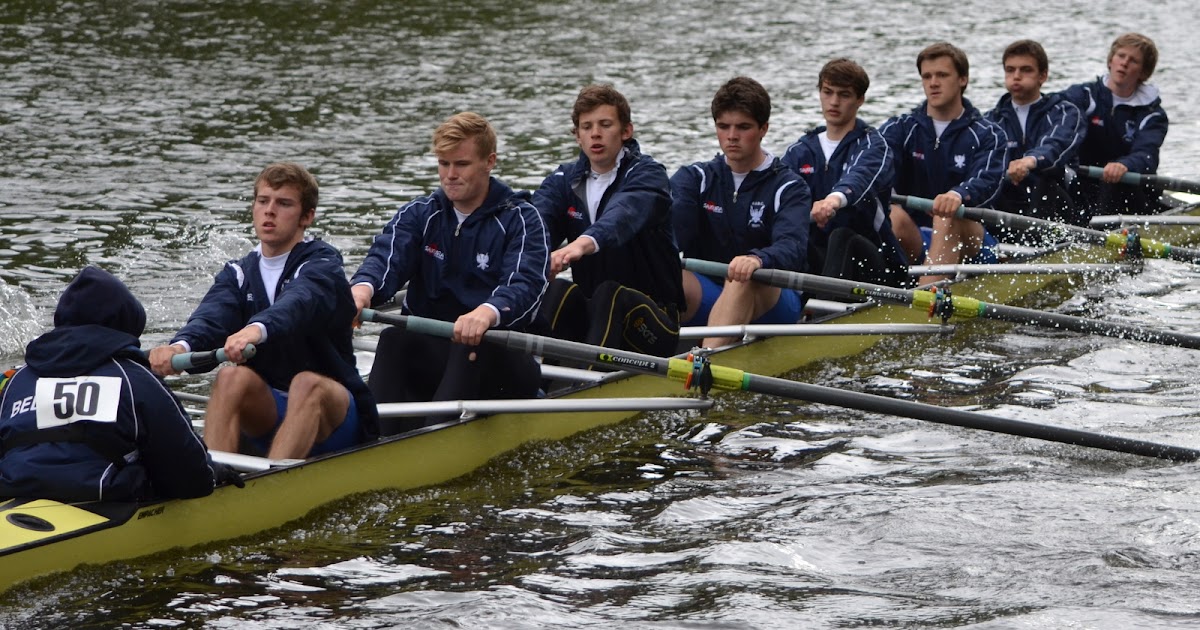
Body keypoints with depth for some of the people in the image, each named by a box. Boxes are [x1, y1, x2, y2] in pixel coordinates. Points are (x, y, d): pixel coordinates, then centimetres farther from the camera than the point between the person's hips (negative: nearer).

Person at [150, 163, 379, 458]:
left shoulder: (322, 264, -6)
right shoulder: (238, 273, 9)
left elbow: (298, 301, -31)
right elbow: (212, 314, -14)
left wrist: (257, 330, -53)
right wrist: (181, 345, -38)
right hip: (265, 418, 4)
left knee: (308, 383, -34)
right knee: (233, 376, -24)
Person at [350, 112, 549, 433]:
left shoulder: (520, 220, -1)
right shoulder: (420, 214, 10)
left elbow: (525, 285, -20)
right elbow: (386, 256, -11)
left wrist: (487, 313, -44)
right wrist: (363, 288, -37)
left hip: (497, 361, -3)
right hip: (430, 353, 3)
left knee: (472, 346, -35)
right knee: (393, 338, -28)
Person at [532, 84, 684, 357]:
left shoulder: (647, 174, -5)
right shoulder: (563, 180, 10)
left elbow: (625, 213, -30)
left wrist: (584, 244, -51)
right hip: (588, 314, 4)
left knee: (609, 294, -34)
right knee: (557, 289, -25)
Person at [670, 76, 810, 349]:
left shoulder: (788, 188, -1)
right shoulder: (696, 178, 10)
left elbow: (792, 247, -22)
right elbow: (668, 224, -11)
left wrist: (758, 259, -45)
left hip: (771, 304, -3)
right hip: (708, 298, 3)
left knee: (745, 278, -36)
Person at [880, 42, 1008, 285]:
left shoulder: (988, 135, 4)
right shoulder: (901, 128, 11)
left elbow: (987, 182, -16)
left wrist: (958, 195, -41)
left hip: (969, 242, -2)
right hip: (912, 245, 2)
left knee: (948, 216, -34)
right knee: (894, 214, -29)